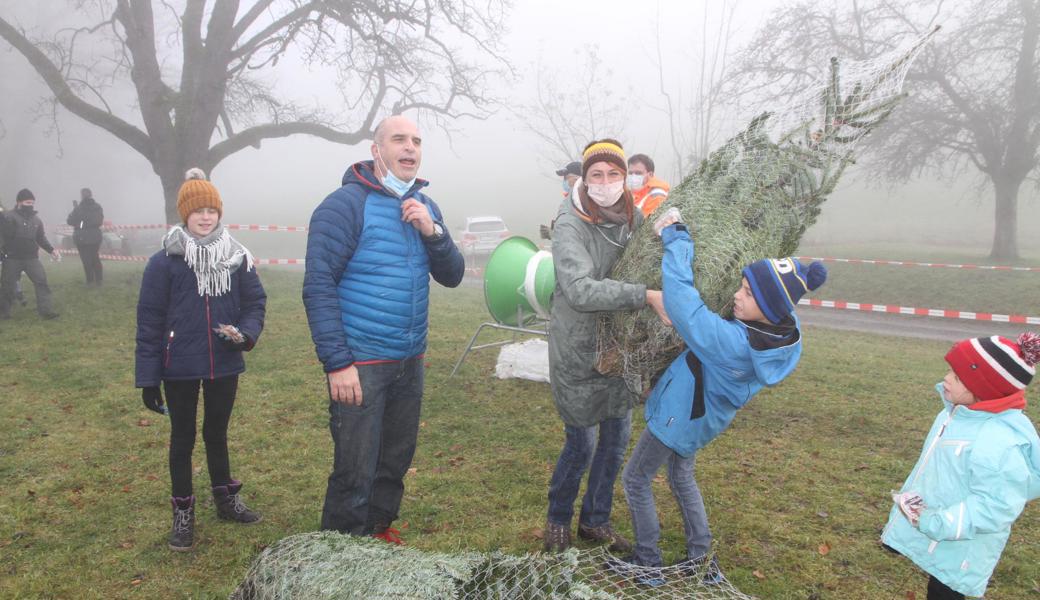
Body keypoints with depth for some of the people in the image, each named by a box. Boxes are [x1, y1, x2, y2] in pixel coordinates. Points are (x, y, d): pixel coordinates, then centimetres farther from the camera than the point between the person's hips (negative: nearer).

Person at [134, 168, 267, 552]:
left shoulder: (237, 257, -2)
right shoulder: (164, 262, -9)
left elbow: (255, 302, 4)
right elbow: (149, 322, -7)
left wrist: (245, 334, -17)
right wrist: (148, 378, -8)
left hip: (224, 366, 2)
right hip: (180, 370, -2)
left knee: (217, 433, 19)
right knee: (183, 439, 13)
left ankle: (226, 500, 36)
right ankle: (183, 513, 27)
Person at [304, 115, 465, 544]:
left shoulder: (424, 206, 9)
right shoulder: (346, 204, -11)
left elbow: (452, 276, 7)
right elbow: (318, 287, -14)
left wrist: (432, 231, -11)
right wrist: (337, 363, -19)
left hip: (410, 362, 6)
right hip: (359, 364, -6)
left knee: (395, 462, 18)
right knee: (355, 472, 1)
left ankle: (380, 530, 38)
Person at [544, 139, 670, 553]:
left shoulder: (635, 219, 0)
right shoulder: (571, 227, -19)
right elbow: (580, 290, -33)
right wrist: (646, 296, -38)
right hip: (577, 353, -6)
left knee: (617, 437, 15)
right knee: (581, 443, 4)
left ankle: (595, 520, 36)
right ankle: (558, 519, 32)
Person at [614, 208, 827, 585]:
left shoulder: (733, 343, -41)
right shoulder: (788, 333, -16)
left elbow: (681, 301, -43)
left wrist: (675, 238, -32)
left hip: (678, 417, -8)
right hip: (700, 417, 8)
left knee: (635, 480, 14)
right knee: (682, 477, 29)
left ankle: (648, 563, 27)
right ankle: (701, 559, 38)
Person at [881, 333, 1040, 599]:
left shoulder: (1001, 443, -31)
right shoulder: (959, 412, -2)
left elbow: (994, 507, -30)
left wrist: (931, 523, -28)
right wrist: (909, 495, 9)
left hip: (956, 550, -8)